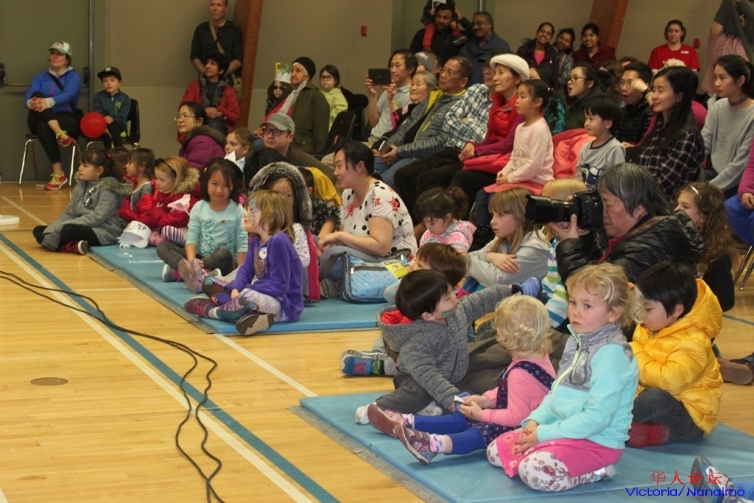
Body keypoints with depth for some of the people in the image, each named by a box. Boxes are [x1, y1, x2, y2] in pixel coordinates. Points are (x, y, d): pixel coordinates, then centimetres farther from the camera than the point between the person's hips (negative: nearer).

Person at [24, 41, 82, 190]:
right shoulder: (40, 77, 15)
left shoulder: (73, 77, 5)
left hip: (67, 120, -3)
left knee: (43, 127, -37)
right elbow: (28, 97, -2)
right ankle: (59, 135, -46)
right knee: (37, 95, -28)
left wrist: (48, 102, -37)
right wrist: (31, 103, -29)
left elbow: (67, 95, -17)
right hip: (40, 121, 3)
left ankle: (58, 174, -39)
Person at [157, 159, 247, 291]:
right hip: (200, 258, 4)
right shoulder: (199, 207, 4)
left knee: (223, 255, -38)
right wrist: (191, 260, -21)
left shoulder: (237, 211, -3)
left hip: (223, 262, -4)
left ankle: (179, 272, -38)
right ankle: (194, 271, -43)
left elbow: (242, 243, -6)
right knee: (162, 246, -14)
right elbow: (192, 237, -1)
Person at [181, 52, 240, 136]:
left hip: (220, 128, 0)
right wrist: (204, 112, -13)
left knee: (214, 125, -37)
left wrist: (218, 110, -14)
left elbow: (235, 116, 2)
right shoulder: (194, 86, 14)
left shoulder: (228, 90, 12)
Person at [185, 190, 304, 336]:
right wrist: (236, 290, -16)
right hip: (260, 296, 10)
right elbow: (246, 270, 5)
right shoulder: (255, 241, 8)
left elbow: (279, 286, -24)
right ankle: (247, 312, -15)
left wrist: (242, 292, -21)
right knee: (209, 282, 11)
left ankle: (211, 310, -12)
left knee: (248, 296, -40)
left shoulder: (279, 241, -20)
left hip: (284, 306, -10)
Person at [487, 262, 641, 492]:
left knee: (535, 471, -31)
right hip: (564, 430, 10)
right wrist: (536, 420, -2)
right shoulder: (576, 342, 9)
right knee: (497, 449, 8)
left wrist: (545, 434, -20)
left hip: (597, 441, -10)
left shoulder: (611, 354, -21)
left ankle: (595, 472, -7)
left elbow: (598, 416, -25)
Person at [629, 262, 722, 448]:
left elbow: (669, 381, -34)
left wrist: (635, 355, -25)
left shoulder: (693, 343, -21)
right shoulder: (647, 330, 3)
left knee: (657, 398, -37)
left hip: (690, 420, -9)